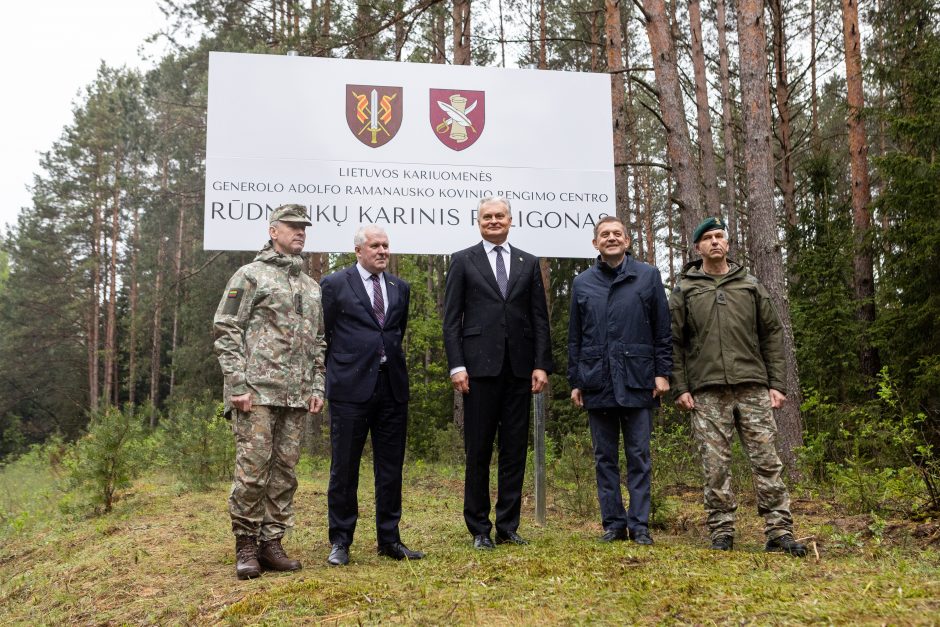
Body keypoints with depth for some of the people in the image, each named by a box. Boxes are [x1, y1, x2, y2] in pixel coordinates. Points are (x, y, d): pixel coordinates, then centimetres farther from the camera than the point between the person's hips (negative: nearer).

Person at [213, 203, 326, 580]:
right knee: (252, 467, -6)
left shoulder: (312, 287, 19)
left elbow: (318, 342, 22)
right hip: (256, 392, -6)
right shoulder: (250, 275, 0)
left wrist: (318, 387, 11)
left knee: (285, 469, 7)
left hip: (297, 395, 6)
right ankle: (246, 545, 5)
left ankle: (272, 543, 14)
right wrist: (238, 385, -13)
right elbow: (226, 332, -5)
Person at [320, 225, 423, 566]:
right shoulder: (335, 285, 0)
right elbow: (321, 334, 3)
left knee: (391, 468, 8)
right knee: (344, 468, 2)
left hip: (392, 387, 5)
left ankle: (389, 540, 18)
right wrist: (334, 372, 5)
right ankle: (340, 542, 13)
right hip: (351, 386, -4)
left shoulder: (400, 288, 14)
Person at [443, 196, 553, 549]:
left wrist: (542, 364, 0)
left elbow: (540, 319, 10)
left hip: (519, 368, 3)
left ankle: (508, 527, 14)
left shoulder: (528, 264, 13)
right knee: (478, 451, 2)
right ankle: (479, 529, 11)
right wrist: (456, 365, -8)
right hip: (480, 365, -2)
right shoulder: (463, 261, 6)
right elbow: (451, 319, 2)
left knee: (515, 450, 6)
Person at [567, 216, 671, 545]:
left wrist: (662, 372, -3)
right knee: (605, 457, 7)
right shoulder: (582, 283, 10)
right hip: (597, 383, 2)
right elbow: (574, 337, 12)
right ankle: (613, 523, 14)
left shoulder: (648, 276, 4)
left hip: (637, 381, -2)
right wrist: (575, 382, 7)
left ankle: (639, 524, 9)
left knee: (639, 456, 2)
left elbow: (662, 329, 3)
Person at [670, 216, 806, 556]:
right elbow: (674, 342, 6)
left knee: (767, 460, -1)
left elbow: (772, 334, 13)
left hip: (753, 388, 1)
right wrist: (680, 388, -2)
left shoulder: (751, 286, 13)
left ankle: (779, 531, 4)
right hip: (707, 392, -1)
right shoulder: (684, 291, 8)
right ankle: (721, 531, 9)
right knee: (716, 465, 1)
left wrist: (777, 384, 5)